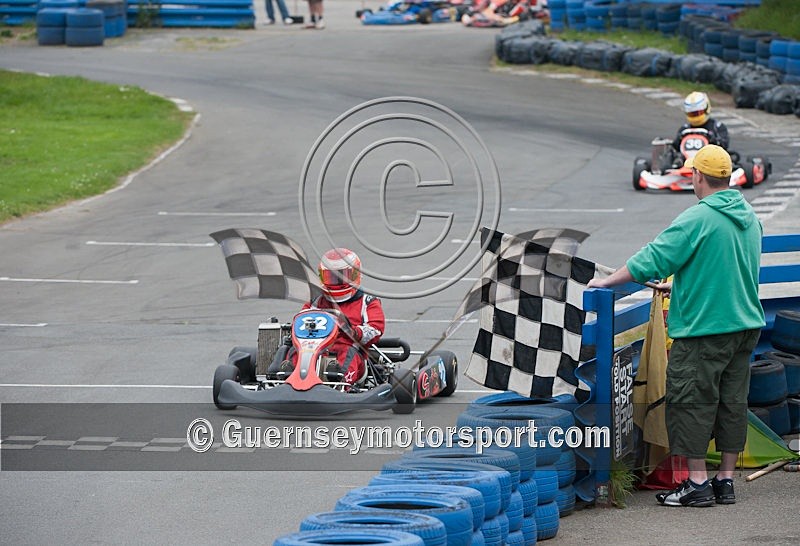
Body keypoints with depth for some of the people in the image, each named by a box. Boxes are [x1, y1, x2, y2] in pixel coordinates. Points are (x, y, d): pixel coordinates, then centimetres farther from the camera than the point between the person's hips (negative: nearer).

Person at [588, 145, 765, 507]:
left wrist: (607, 282, -2)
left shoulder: (696, 219, -16)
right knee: (732, 402, 11)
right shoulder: (749, 217, 9)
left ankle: (697, 484, -1)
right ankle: (725, 481, 16)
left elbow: (651, 260, -14)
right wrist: (680, 287, 29)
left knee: (692, 402, -1)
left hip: (703, 328, -8)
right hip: (745, 324, 8)